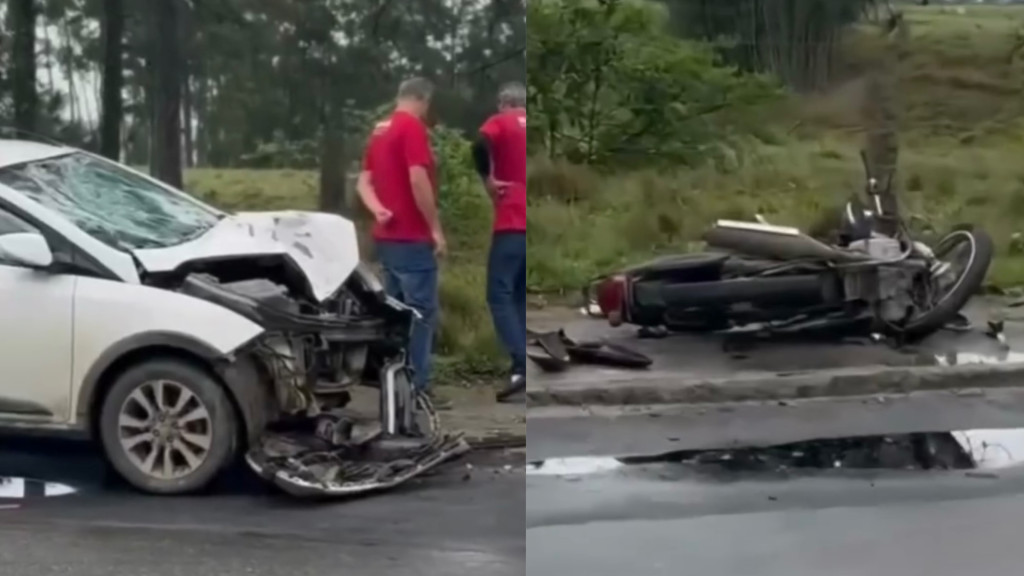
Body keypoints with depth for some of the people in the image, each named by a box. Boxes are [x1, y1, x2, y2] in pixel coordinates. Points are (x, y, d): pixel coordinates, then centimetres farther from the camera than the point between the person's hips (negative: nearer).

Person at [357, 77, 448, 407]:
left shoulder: (379, 130, 16)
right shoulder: (413, 128, -13)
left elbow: (364, 182, 14)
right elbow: (418, 181, -22)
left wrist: (378, 210, -4)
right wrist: (436, 229, -15)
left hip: (387, 236, 9)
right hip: (412, 237, -9)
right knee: (422, 313, -5)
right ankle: (416, 388, -4)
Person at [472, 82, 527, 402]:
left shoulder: (501, 122, 3)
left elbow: (480, 146, -19)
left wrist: (488, 180, -6)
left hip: (513, 222, -6)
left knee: (500, 294, -7)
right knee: (521, 296, 12)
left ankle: (521, 366, -20)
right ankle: (523, 363, 9)